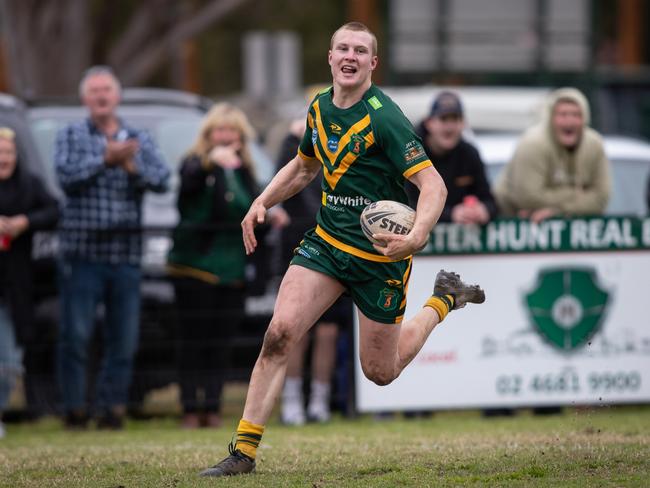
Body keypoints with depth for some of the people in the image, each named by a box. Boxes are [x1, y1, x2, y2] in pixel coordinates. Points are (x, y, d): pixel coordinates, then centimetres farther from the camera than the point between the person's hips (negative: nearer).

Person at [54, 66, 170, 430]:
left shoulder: (140, 140, 14)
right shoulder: (71, 136, 8)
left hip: (126, 254, 3)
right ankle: (75, 409, -2)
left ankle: (113, 407, 7)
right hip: (83, 251, -3)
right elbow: (67, 175, -10)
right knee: (77, 335, -7)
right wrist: (106, 158, -16)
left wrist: (133, 167, -16)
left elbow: (162, 179, 0)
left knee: (124, 338, 2)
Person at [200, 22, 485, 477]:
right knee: (279, 334, -15)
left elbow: (434, 185, -24)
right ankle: (244, 450, -11)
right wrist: (262, 203, 9)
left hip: (381, 254, -5)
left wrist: (417, 236, -41)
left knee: (380, 372, 8)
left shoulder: (384, 118, -20)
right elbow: (303, 167, 23)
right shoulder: (320, 108, 3)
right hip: (327, 240, 5)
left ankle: (443, 300, 34)